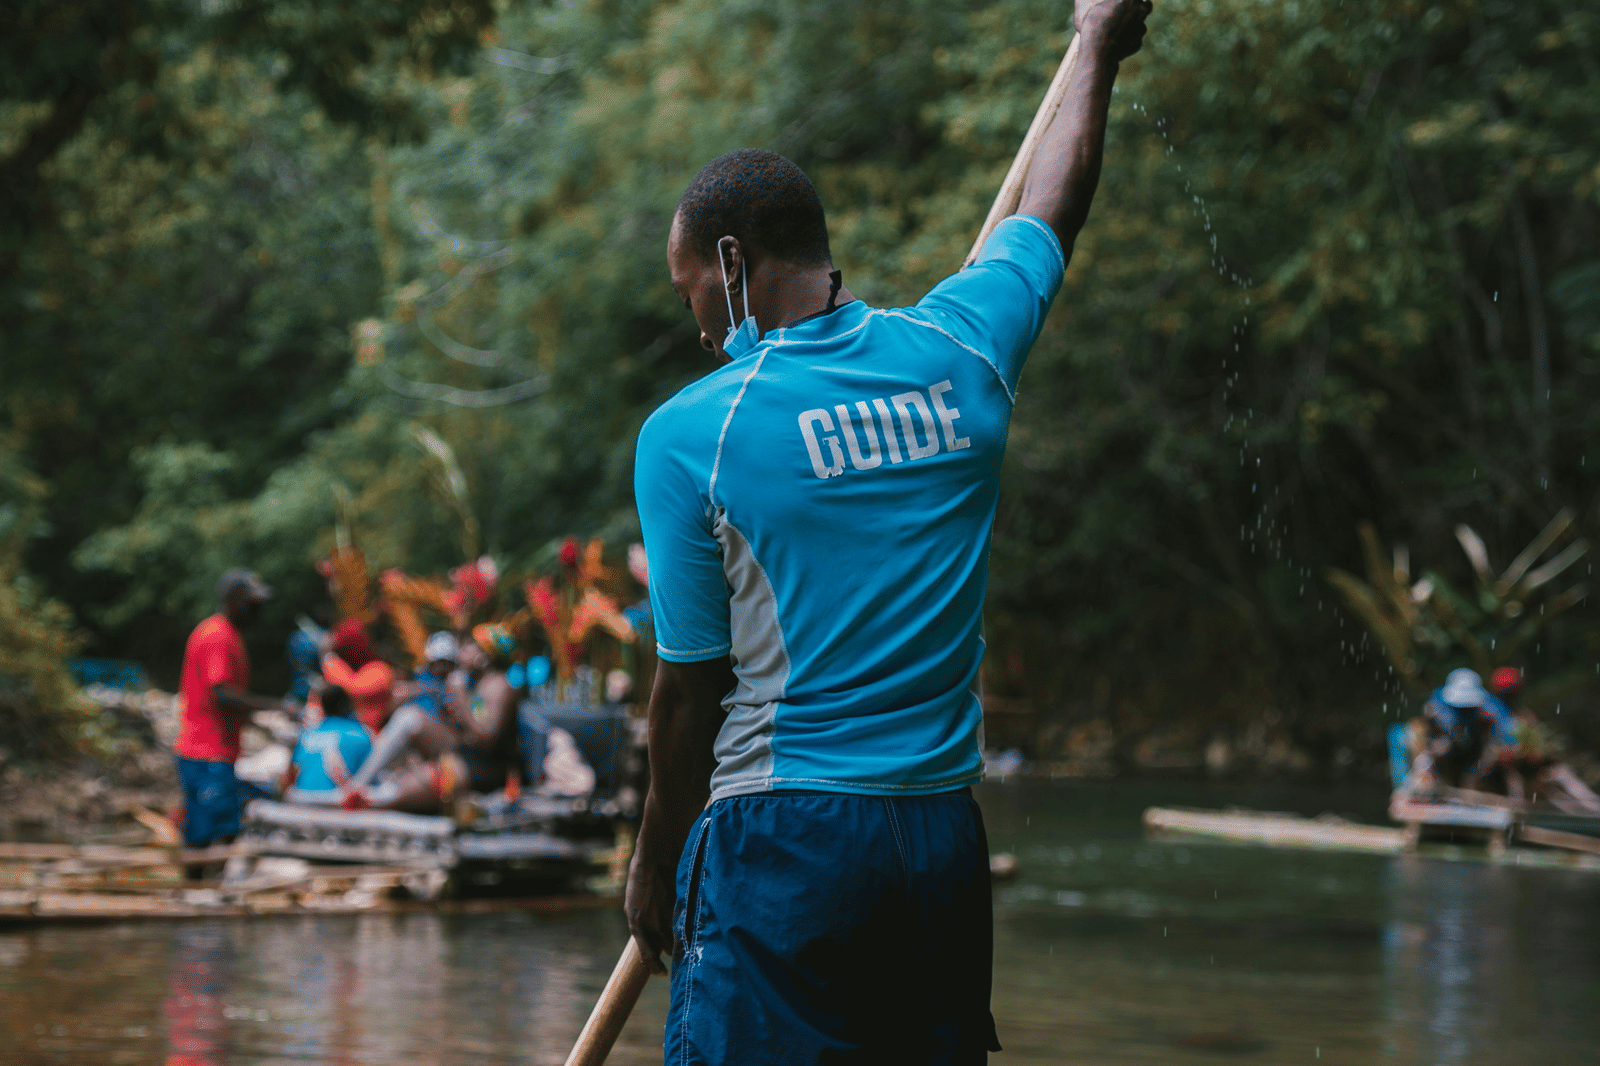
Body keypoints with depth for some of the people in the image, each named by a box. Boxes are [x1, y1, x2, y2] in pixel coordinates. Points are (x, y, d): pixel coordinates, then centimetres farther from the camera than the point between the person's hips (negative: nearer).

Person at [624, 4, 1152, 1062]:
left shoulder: (689, 433, -8)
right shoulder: (960, 351, 3)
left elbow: (691, 687, -3)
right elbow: (1051, 213, 24)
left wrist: (655, 865, 10)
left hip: (781, 842, -5)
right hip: (945, 832, 5)